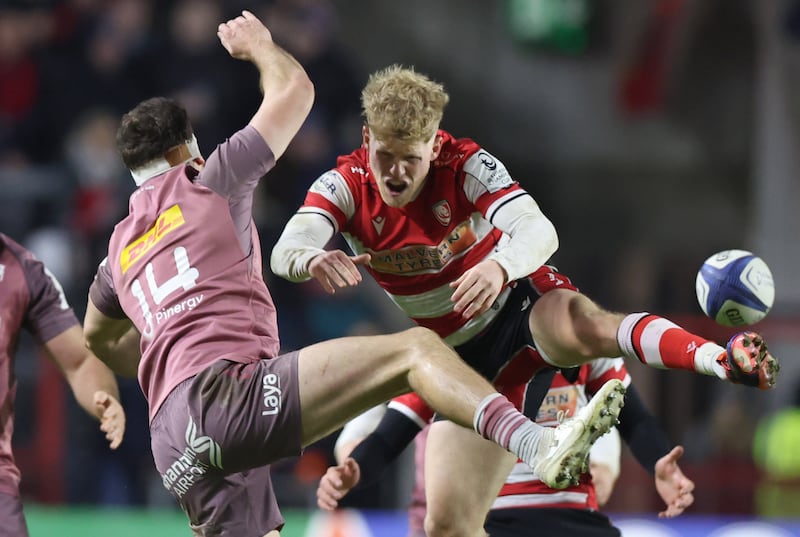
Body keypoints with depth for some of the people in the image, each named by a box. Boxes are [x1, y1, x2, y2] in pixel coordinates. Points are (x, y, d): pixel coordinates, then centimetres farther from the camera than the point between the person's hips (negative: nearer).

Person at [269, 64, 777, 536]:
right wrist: (314, 260, -51)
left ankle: (723, 358, -63)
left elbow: (539, 231, -33)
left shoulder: (467, 166, -18)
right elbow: (286, 251, -26)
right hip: (464, 358, 5)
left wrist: (501, 266, -57)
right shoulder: (345, 187, -10)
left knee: (582, 325, -42)